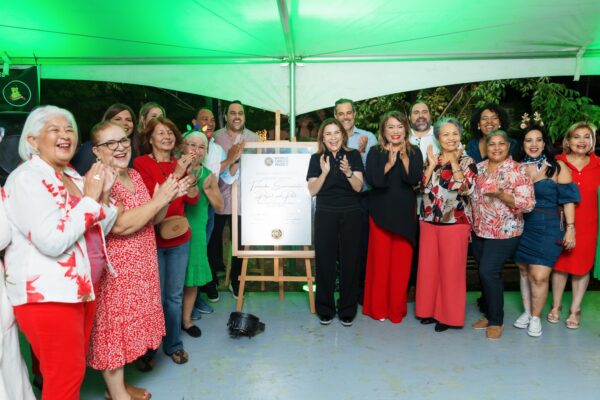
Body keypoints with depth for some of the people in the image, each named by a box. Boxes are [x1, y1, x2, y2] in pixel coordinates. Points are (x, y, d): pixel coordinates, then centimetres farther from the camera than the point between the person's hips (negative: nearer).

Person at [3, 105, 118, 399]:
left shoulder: (72, 176, 10)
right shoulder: (26, 178, -14)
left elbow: (97, 231, 13)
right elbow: (52, 242, -27)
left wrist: (104, 196, -3)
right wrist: (89, 198, -19)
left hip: (82, 289, 8)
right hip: (46, 295, -8)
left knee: (74, 370, 19)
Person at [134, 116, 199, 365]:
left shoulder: (179, 164, 10)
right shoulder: (141, 163, -6)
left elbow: (192, 199, 4)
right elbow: (151, 197, -16)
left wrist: (189, 174, -12)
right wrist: (176, 174, -20)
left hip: (179, 238, 5)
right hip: (152, 239, -4)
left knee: (175, 296, 12)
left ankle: (173, 344, 27)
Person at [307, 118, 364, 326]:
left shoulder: (353, 155, 2)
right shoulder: (317, 158, 4)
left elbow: (358, 186, -4)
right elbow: (312, 190, -1)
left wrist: (348, 172, -22)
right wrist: (324, 172, -16)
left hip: (351, 215, 0)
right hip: (325, 215, 0)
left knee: (349, 261, 3)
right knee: (325, 261, 2)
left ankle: (347, 309, 16)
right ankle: (325, 309, 17)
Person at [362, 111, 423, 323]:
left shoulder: (414, 152, 5)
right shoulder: (375, 152, 1)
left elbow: (414, 179, -10)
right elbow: (374, 180, -14)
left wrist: (404, 156, -18)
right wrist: (390, 162, -22)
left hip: (405, 213, 2)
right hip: (381, 212, -1)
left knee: (402, 262, 4)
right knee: (380, 260, 1)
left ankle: (397, 309, 17)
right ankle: (378, 308, 15)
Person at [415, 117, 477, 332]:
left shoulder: (467, 161, -1)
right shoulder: (431, 160, 10)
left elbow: (467, 189, -17)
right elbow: (422, 187, -1)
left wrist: (454, 163, -14)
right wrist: (432, 164, -7)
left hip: (455, 223, -4)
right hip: (429, 222, 4)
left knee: (451, 269, 3)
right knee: (429, 267, 9)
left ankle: (448, 315, 16)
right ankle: (430, 310, 24)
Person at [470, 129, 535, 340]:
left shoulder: (518, 170, -9)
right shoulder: (478, 168, 7)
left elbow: (528, 204, -14)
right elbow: (471, 195, 15)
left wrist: (501, 194, -26)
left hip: (504, 232, -5)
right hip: (479, 231, 5)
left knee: (489, 272, -8)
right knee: (485, 273, 12)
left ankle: (496, 320, 9)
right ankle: (488, 314, 28)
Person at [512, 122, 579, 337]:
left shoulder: (557, 167, -3)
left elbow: (568, 199, -4)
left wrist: (570, 227, -10)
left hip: (547, 228, -3)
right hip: (521, 227, 3)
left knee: (539, 276, -7)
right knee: (524, 271, 12)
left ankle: (535, 317, 13)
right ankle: (526, 312, 28)